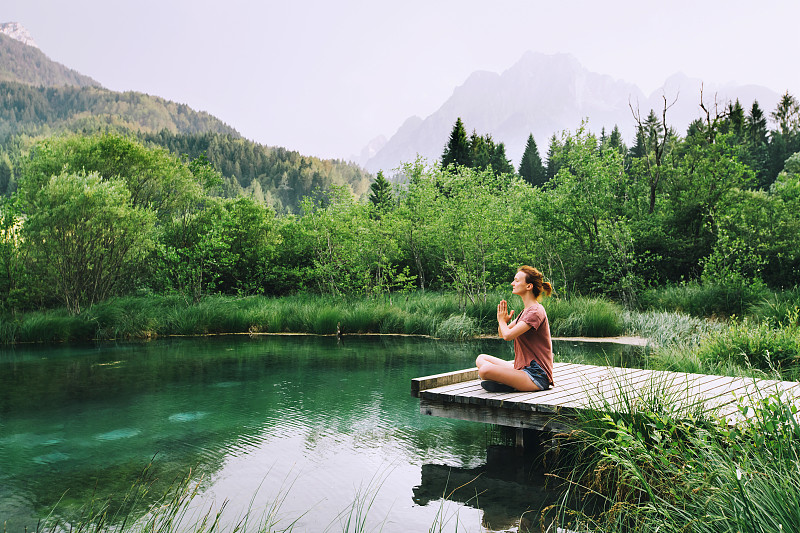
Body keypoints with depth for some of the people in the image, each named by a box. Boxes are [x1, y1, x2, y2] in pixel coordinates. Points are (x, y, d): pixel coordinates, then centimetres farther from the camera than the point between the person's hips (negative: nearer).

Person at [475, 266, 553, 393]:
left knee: (485, 370, -28)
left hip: (536, 375, -11)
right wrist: (503, 320, -3)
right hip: (522, 367, 11)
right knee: (481, 359, 8)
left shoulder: (536, 312, -16)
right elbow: (502, 333, 20)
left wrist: (502, 320, -3)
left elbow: (508, 335, -25)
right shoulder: (526, 311, 16)